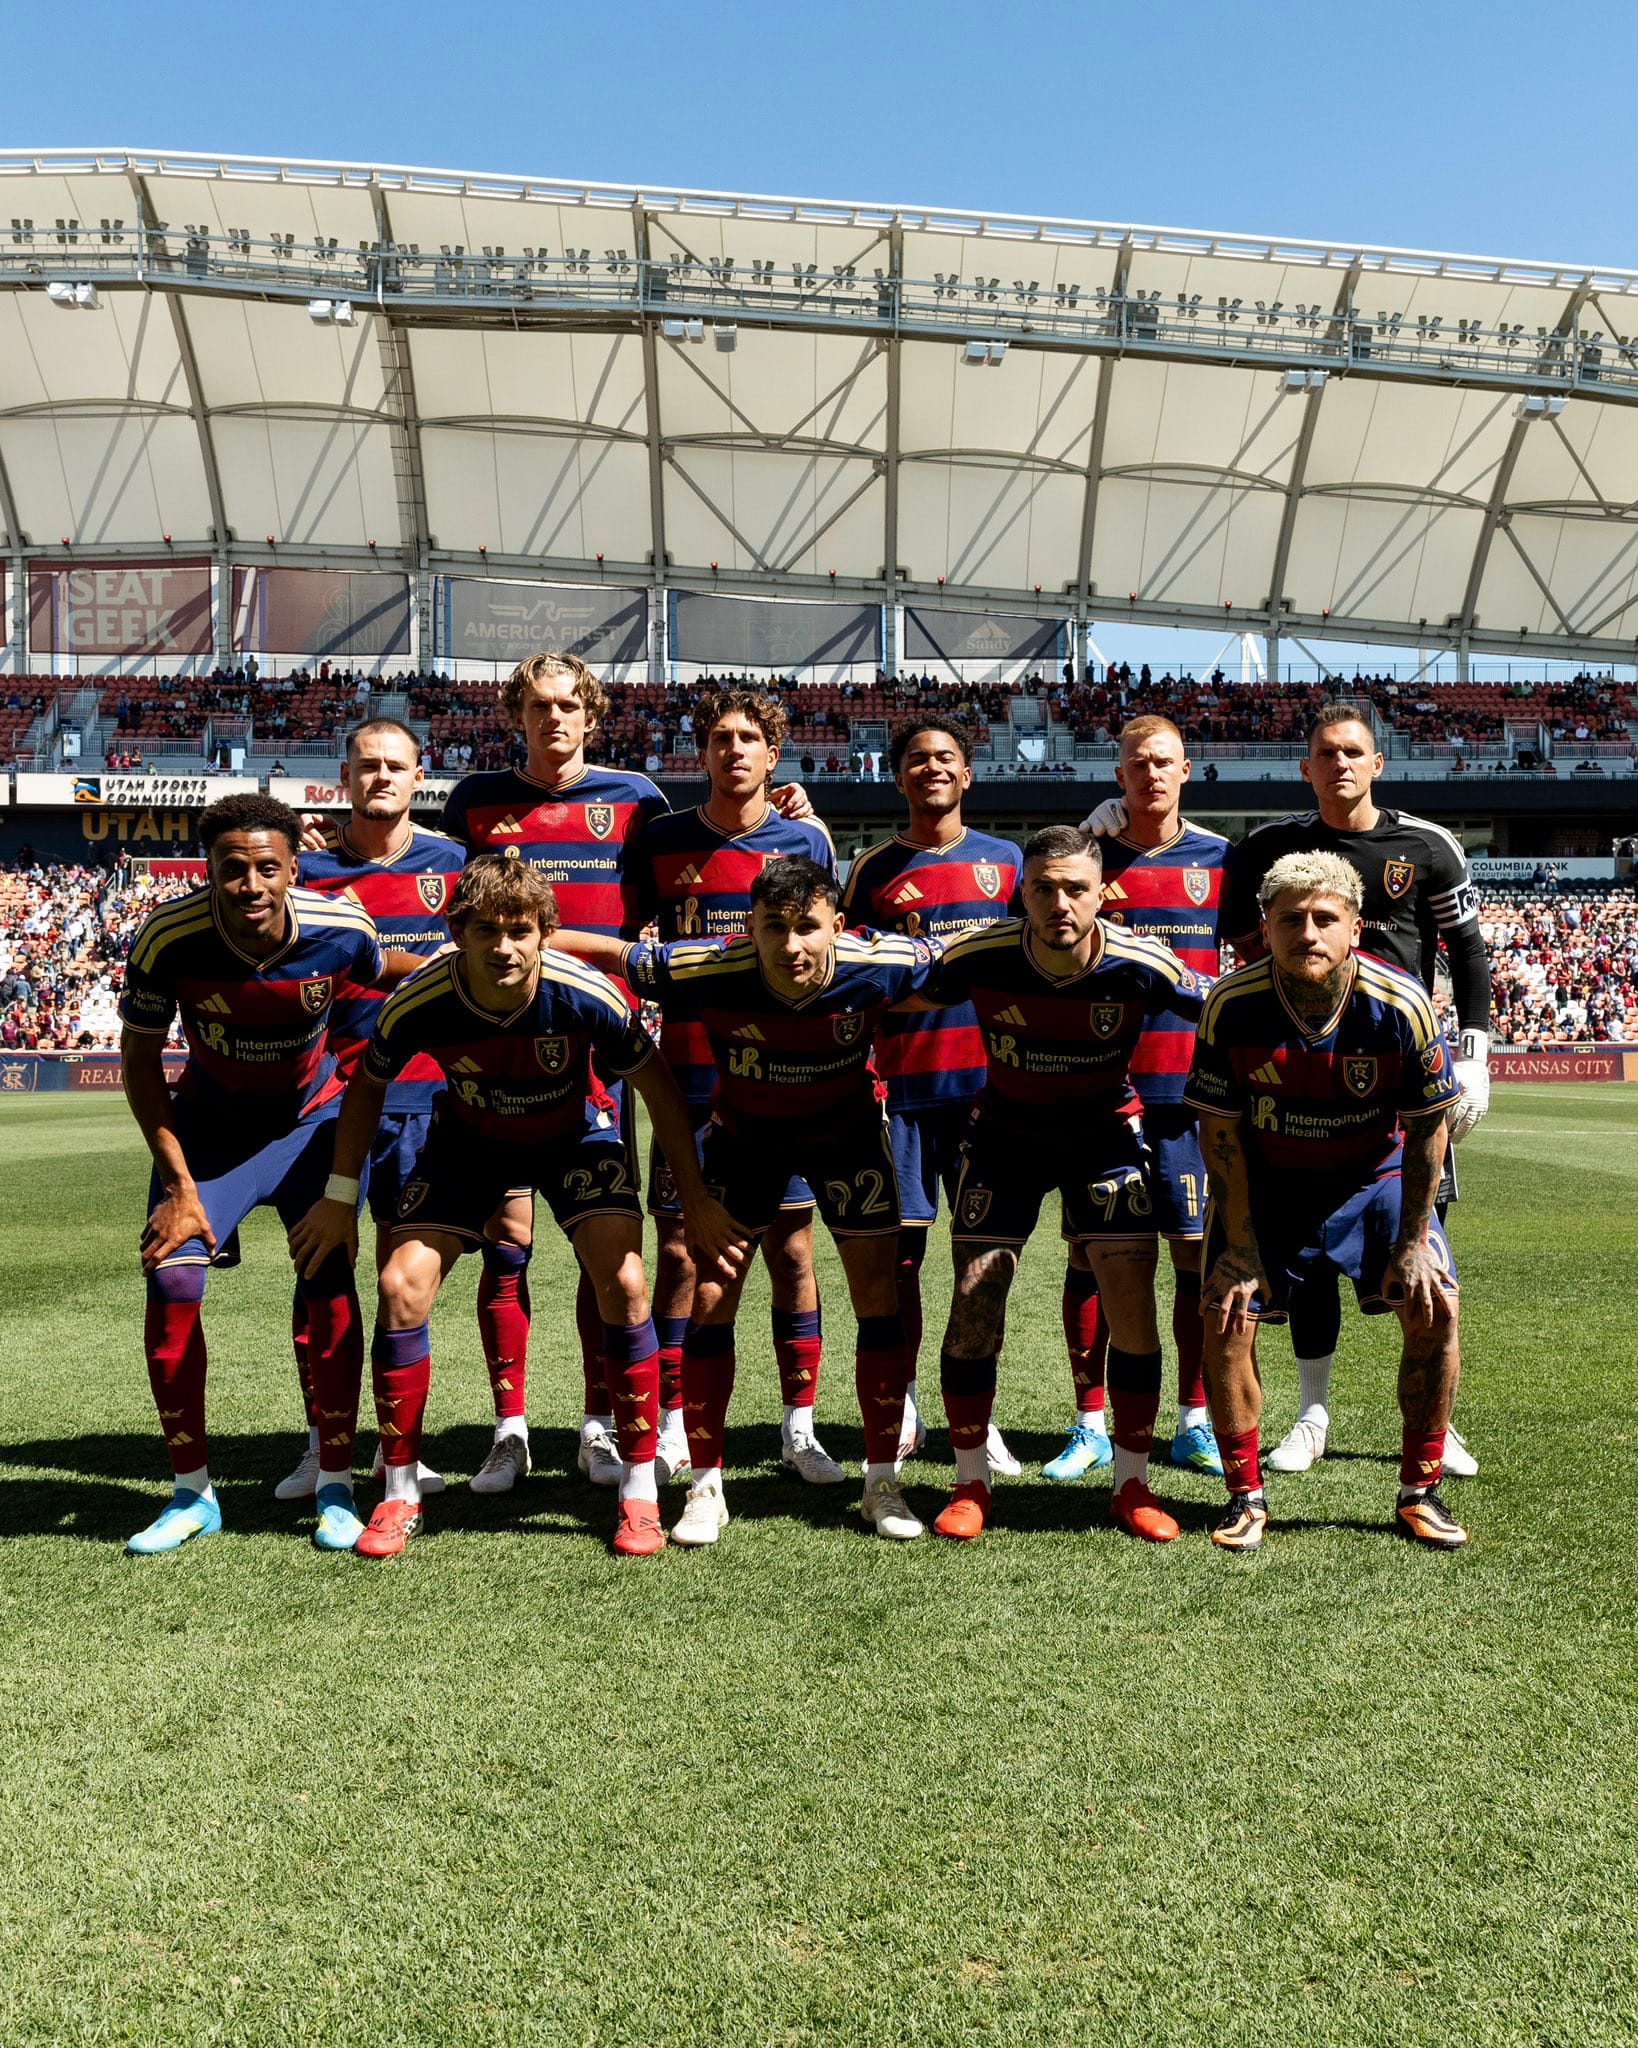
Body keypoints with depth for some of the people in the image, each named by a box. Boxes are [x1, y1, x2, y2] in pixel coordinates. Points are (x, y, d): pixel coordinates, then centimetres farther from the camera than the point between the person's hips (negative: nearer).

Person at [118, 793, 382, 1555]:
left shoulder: (343, 931, -25)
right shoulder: (166, 939, -25)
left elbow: (373, 981, -1)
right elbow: (139, 1059, -11)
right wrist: (178, 1184, -15)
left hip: (312, 1117, 0)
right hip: (209, 1121, 1)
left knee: (329, 1284, -11)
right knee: (170, 1285, -11)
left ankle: (336, 1488, 6)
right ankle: (192, 1493, 7)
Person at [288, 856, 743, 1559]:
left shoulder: (587, 996, -32)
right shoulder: (419, 1003, -28)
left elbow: (657, 1087, -15)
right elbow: (367, 1086, -6)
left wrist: (694, 1197, -13)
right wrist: (340, 1197, -6)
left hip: (574, 1137, -1)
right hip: (468, 1142, 2)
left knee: (623, 1282, -20)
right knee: (401, 1285, -12)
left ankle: (640, 1491, -3)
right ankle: (400, 1495, 6)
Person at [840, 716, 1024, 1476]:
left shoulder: (1006, 862, 9)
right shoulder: (873, 869, 7)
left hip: (989, 1081, 1)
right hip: (901, 1084, 0)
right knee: (899, 1251, 1)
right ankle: (901, 1411, 15)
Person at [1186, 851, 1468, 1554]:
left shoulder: (1401, 1005, -23)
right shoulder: (1231, 1007, -23)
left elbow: (1428, 1125, -10)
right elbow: (1219, 1129, -13)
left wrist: (1412, 1242, -10)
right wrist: (1239, 1246, -13)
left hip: (1375, 1176, 1)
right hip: (1265, 1182, 0)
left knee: (1435, 1307, -10)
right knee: (1225, 1317, -12)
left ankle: (1419, 1491, 10)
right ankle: (1245, 1496, 6)